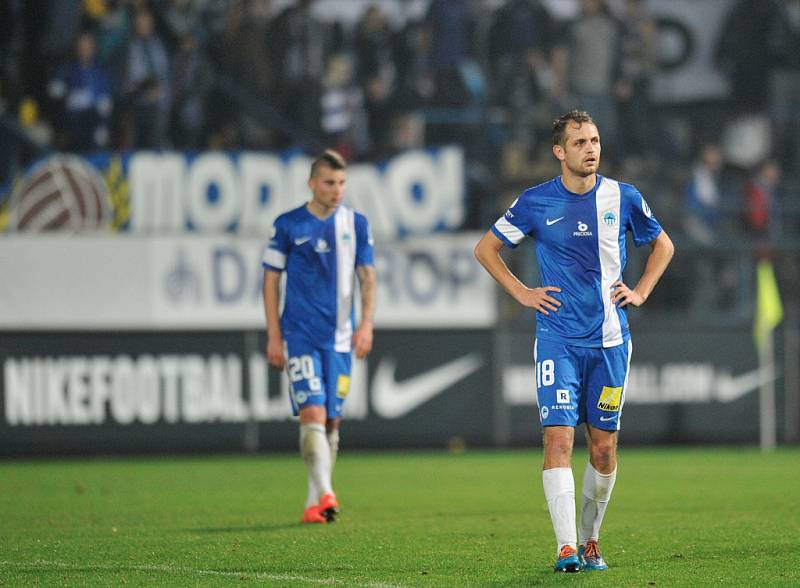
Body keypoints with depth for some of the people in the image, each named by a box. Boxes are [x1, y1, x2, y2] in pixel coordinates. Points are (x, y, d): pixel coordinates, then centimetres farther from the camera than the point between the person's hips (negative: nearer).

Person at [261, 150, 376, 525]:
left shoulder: (356, 224, 7)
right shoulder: (288, 225, 0)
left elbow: (367, 278, 9)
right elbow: (271, 280, 3)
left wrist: (366, 323, -6)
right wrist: (274, 336, -2)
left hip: (340, 338, 3)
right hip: (300, 335, -3)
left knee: (331, 421, 6)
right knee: (312, 414, -16)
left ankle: (315, 502, 16)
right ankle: (325, 493, -25)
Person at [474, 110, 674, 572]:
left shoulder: (623, 198, 3)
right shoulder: (536, 202, -1)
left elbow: (663, 244, 20)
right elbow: (486, 248, 11)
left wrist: (641, 291, 7)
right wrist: (522, 293, 2)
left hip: (610, 340, 2)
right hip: (558, 339, -2)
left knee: (604, 447, 5)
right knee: (558, 437, -14)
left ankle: (590, 542, 21)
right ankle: (566, 548, -16)